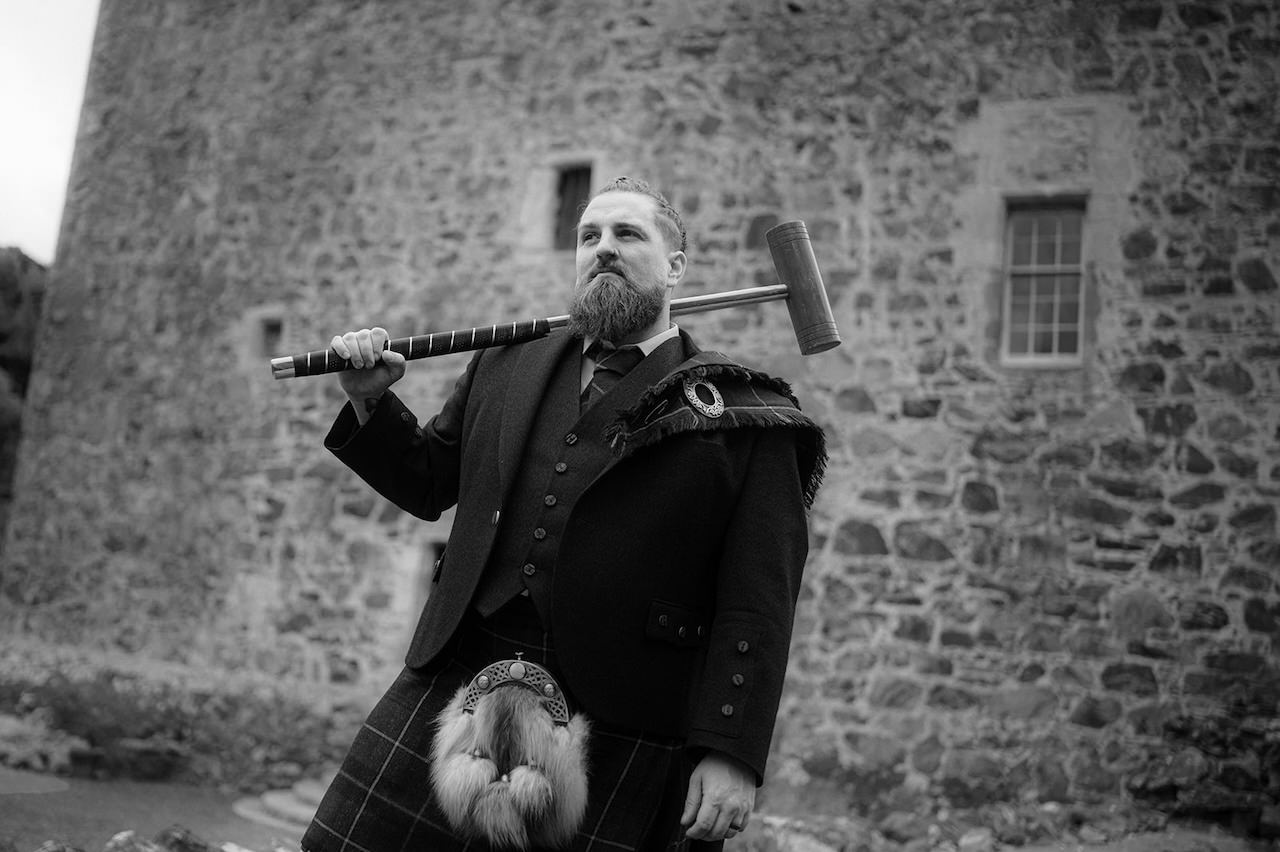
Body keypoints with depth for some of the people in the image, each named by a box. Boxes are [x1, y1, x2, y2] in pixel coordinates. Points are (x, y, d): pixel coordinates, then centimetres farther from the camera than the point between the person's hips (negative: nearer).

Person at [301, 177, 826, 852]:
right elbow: (428, 483, 24)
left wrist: (733, 754, -13)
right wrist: (371, 402, 8)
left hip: (622, 733, -4)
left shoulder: (743, 416, -1)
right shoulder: (506, 366, 15)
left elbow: (757, 603, -7)